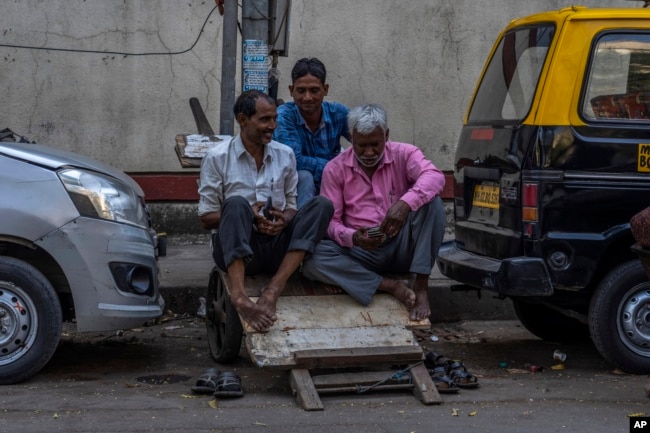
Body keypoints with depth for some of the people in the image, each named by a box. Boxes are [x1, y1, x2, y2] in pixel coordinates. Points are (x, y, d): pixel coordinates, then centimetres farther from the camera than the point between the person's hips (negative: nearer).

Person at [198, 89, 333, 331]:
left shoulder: (285, 155, 13)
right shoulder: (217, 158, 2)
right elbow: (206, 219, 2)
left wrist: (285, 219, -9)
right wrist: (247, 216, -16)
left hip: (278, 246, 4)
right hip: (235, 249, -3)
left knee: (322, 204, -18)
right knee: (237, 203, -33)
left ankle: (274, 289, -35)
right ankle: (238, 296, -52)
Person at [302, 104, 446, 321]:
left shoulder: (404, 154, -2)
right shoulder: (335, 169, 1)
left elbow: (435, 176, -23)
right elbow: (330, 221, -3)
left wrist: (405, 204, -42)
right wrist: (353, 238, -26)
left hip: (401, 248, 0)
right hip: (360, 252, 0)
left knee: (431, 202, -26)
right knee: (313, 259, -28)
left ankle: (420, 287, -27)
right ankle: (391, 286, -28)